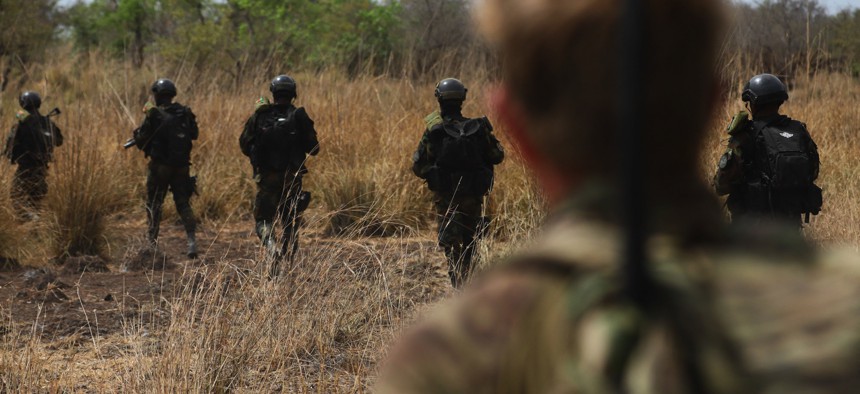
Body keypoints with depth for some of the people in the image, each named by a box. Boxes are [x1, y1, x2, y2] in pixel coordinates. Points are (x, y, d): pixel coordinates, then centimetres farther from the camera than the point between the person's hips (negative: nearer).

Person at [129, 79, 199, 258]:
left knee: (154, 204, 9)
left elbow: (141, 139, -9)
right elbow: (195, 134, 15)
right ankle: (192, 240, -7)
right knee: (183, 203, 9)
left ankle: (151, 242, 10)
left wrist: (137, 138, 12)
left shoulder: (155, 115, -12)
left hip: (160, 166, -4)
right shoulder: (185, 113, 2)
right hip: (182, 166, 4)